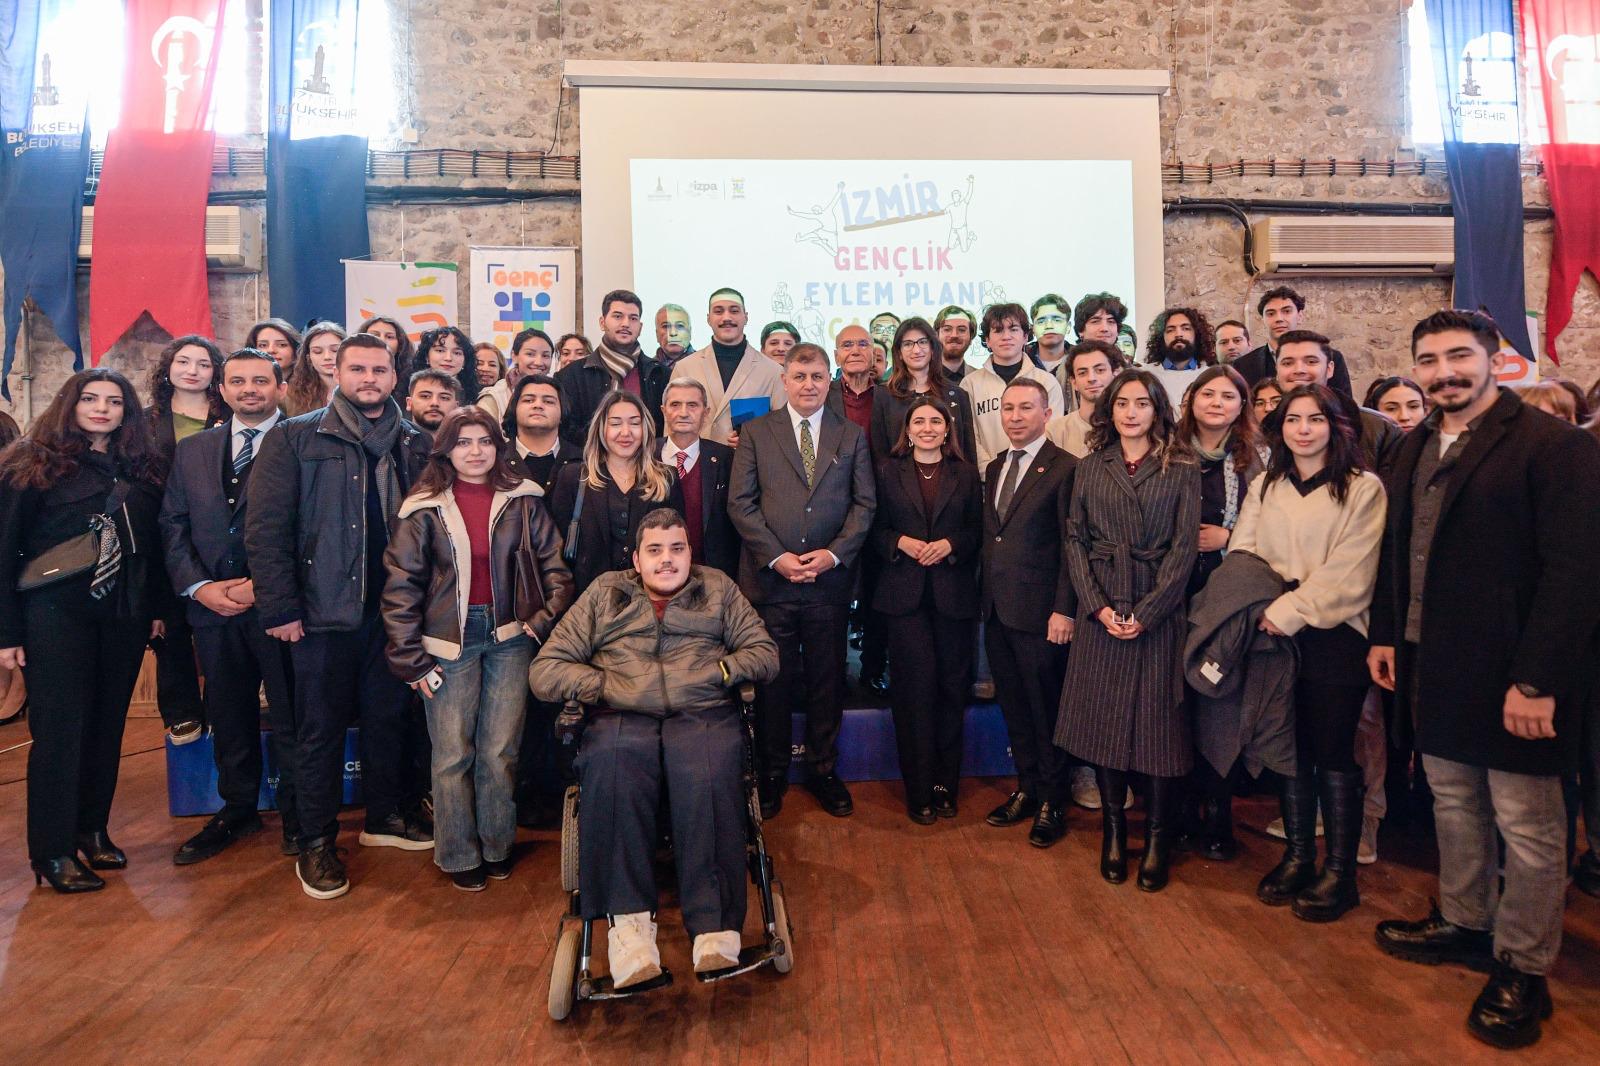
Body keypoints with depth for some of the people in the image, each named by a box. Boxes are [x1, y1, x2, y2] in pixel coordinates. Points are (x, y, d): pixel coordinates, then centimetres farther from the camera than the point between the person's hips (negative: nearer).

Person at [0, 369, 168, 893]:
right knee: (59, 730, 1)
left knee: (107, 726, 10)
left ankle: (92, 830, 24)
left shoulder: (143, 470, 7)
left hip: (124, 615, 4)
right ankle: (51, 851, 12)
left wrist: (157, 607, 2)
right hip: (57, 614, -3)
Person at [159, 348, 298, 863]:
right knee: (228, 716, 15)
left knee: (291, 716, 4)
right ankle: (237, 810, 31)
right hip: (213, 605, 5)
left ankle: (297, 814, 19)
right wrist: (199, 586, -3)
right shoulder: (192, 450, 14)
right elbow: (173, 526, 11)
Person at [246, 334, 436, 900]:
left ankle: (385, 815, 33)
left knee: (388, 716, 15)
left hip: (393, 610, 3)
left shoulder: (415, 444, 7)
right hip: (323, 612, -3)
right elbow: (266, 528, -7)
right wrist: (281, 608, -12)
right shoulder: (295, 438, -2)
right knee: (321, 727, 7)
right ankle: (316, 843, 20)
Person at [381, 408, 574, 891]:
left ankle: (497, 845, 24)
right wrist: (410, 659, -4)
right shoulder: (425, 509, 0)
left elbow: (554, 566, 6)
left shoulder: (522, 501, 2)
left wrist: (544, 619, -6)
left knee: (500, 751, 5)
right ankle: (459, 854, 20)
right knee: (452, 754, 3)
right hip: (450, 639, 0)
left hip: (509, 635, 1)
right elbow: (401, 585, -1)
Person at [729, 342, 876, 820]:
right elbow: (740, 502, -1)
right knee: (771, 680, 6)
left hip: (830, 579, 1)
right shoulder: (756, 432, 6)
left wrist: (834, 553, -9)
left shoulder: (852, 436, 10)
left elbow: (864, 504, 5)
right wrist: (777, 557, -10)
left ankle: (822, 769, 25)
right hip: (769, 578, -1)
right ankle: (771, 773, 21)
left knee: (827, 680, 9)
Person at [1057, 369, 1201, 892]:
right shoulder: (1091, 467, 10)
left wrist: (1146, 611, -13)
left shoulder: (1182, 470, 3)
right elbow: (1075, 538, 4)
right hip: (1100, 610, 2)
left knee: (1158, 718, 0)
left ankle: (1157, 838, 13)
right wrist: (1099, 605, -8)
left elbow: (1184, 547, -4)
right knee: (1102, 717, 4)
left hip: (1158, 610, -2)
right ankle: (1113, 827, 18)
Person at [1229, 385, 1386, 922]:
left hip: (1333, 636, -4)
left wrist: (1289, 611, -15)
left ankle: (1339, 872, 14)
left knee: (1334, 755, 2)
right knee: (1290, 749, 11)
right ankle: (1297, 856, 24)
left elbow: (1348, 573, -11)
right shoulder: (1264, 487, 12)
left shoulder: (1363, 488, -3)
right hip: (1273, 634, 4)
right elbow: (1243, 553, 6)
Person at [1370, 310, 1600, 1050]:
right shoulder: (1417, 448, 10)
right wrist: (1385, 634, 10)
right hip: (1434, 667, 7)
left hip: (1514, 677, -7)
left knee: (1528, 827, 6)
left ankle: (1521, 970, 23)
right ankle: (1463, 924, 37)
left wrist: (1537, 680, -20)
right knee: (1453, 804, 19)